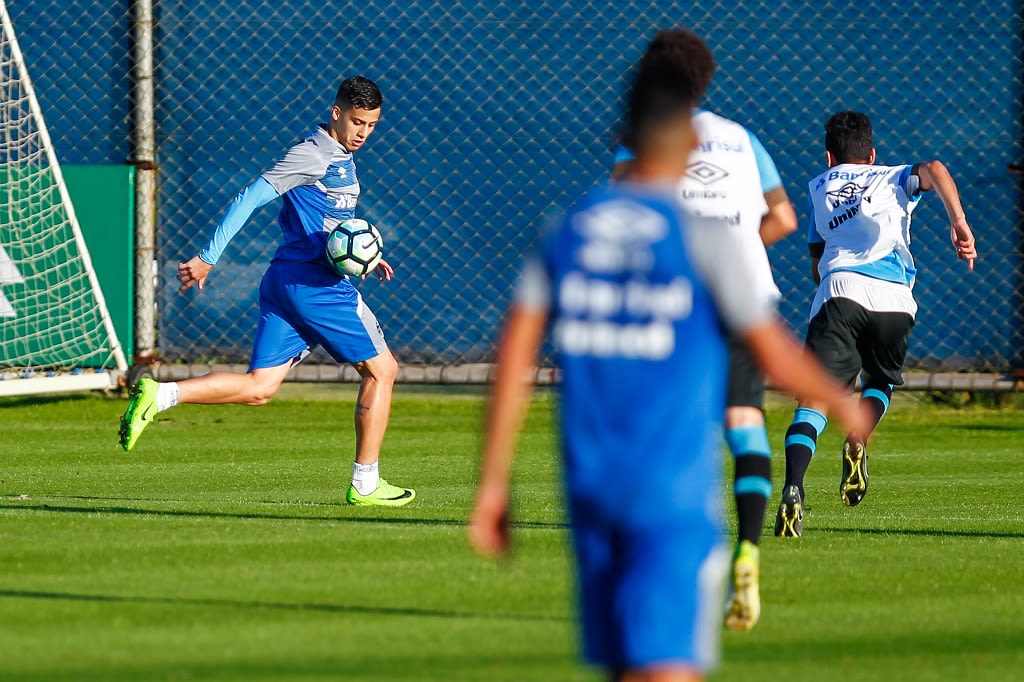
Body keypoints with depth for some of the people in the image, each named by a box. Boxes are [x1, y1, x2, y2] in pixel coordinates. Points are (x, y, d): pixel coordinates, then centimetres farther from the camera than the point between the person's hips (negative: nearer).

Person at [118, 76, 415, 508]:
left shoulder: (341, 158, 20)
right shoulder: (313, 154, -10)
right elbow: (251, 198, -15)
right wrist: (208, 258, -19)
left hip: (284, 279, 9)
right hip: (314, 283, -9)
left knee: (258, 388, 0)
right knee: (381, 370, 3)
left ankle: (158, 396, -13)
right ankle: (365, 484, 8)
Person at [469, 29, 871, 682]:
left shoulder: (566, 228, 5)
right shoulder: (705, 237, -8)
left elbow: (514, 358, 2)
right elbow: (776, 357, -5)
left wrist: (494, 483, 6)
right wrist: (843, 401, 15)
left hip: (589, 486, 5)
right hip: (677, 495, -5)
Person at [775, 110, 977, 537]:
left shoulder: (819, 187, 30)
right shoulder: (891, 178, 26)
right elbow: (934, 169, 3)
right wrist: (959, 224, -2)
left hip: (839, 291, 0)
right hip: (894, 300, 0)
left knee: (814, 399, -10)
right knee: (879, 383, 27)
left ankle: (793, 489, -34)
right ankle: (857, 443, -5)